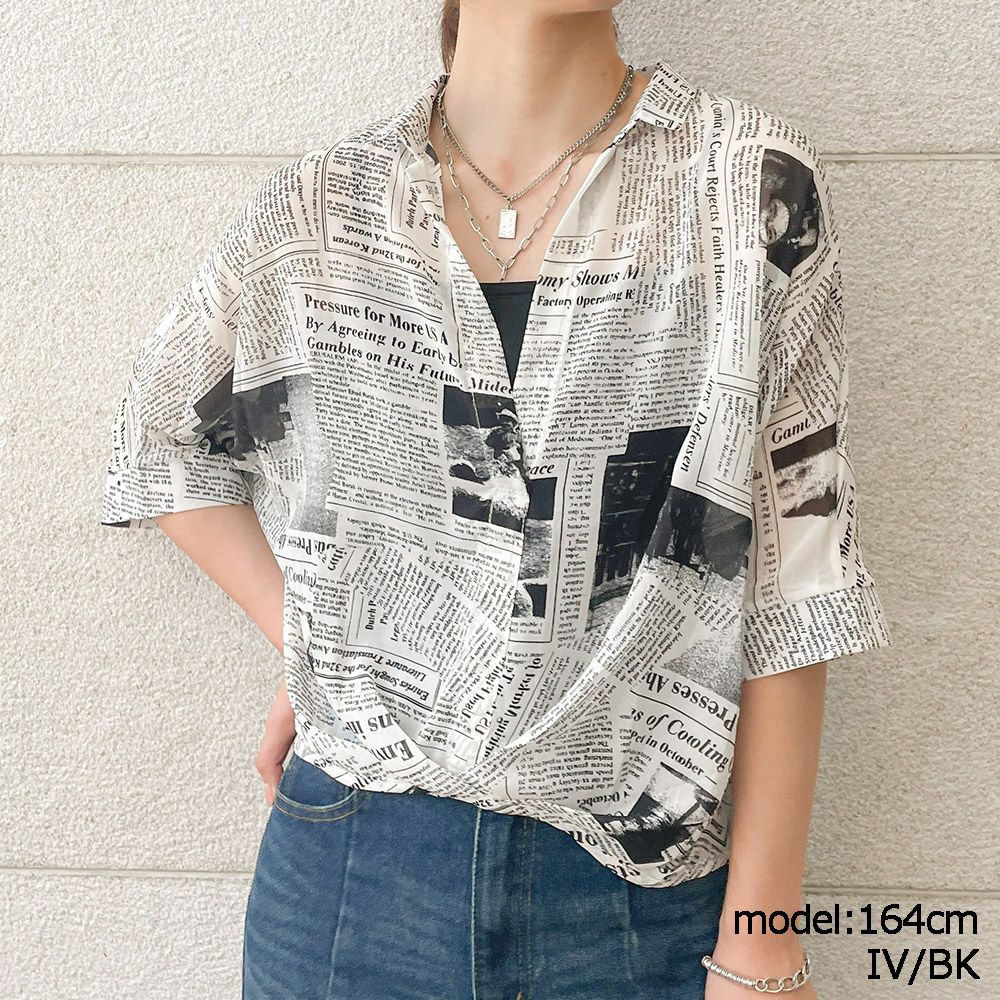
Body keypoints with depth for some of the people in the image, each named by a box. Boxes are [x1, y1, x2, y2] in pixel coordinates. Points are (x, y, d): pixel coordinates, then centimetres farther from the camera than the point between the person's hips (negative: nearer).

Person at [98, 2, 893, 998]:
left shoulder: (755, 185, -7)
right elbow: (162, 441, 14)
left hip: (642, 880, 0)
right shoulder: (318, 205, -2)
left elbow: (788, 591, -8)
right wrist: (305, 645, 2)